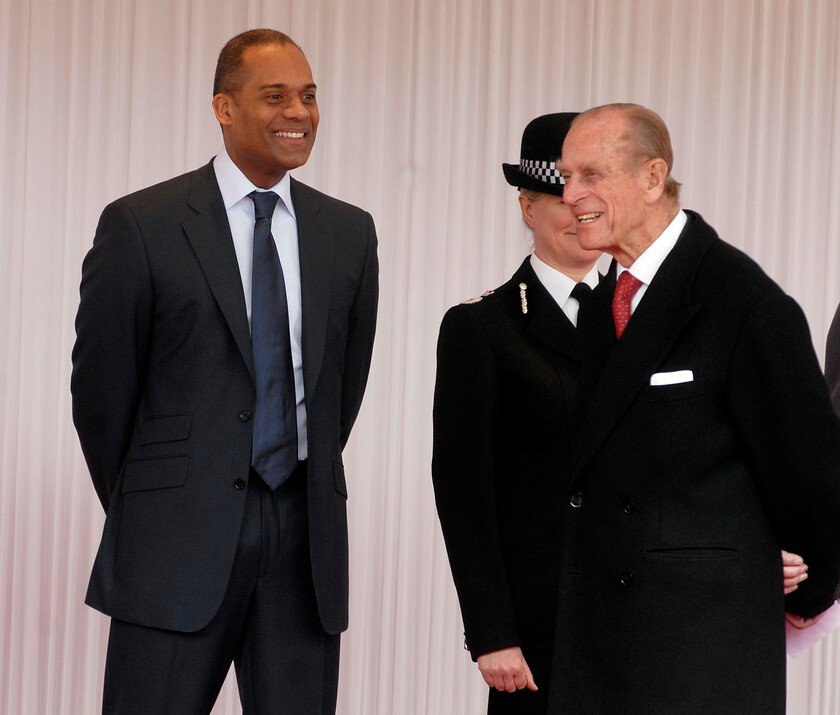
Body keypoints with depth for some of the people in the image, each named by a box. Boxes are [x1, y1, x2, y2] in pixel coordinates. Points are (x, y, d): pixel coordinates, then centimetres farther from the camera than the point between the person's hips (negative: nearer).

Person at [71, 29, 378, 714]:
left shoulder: (349, 232, 10)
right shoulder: (142, 225, -3)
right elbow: (101, 383, 2)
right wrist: (139, 513, 9)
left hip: (305, 535, 4)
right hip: (179, 539, -3)